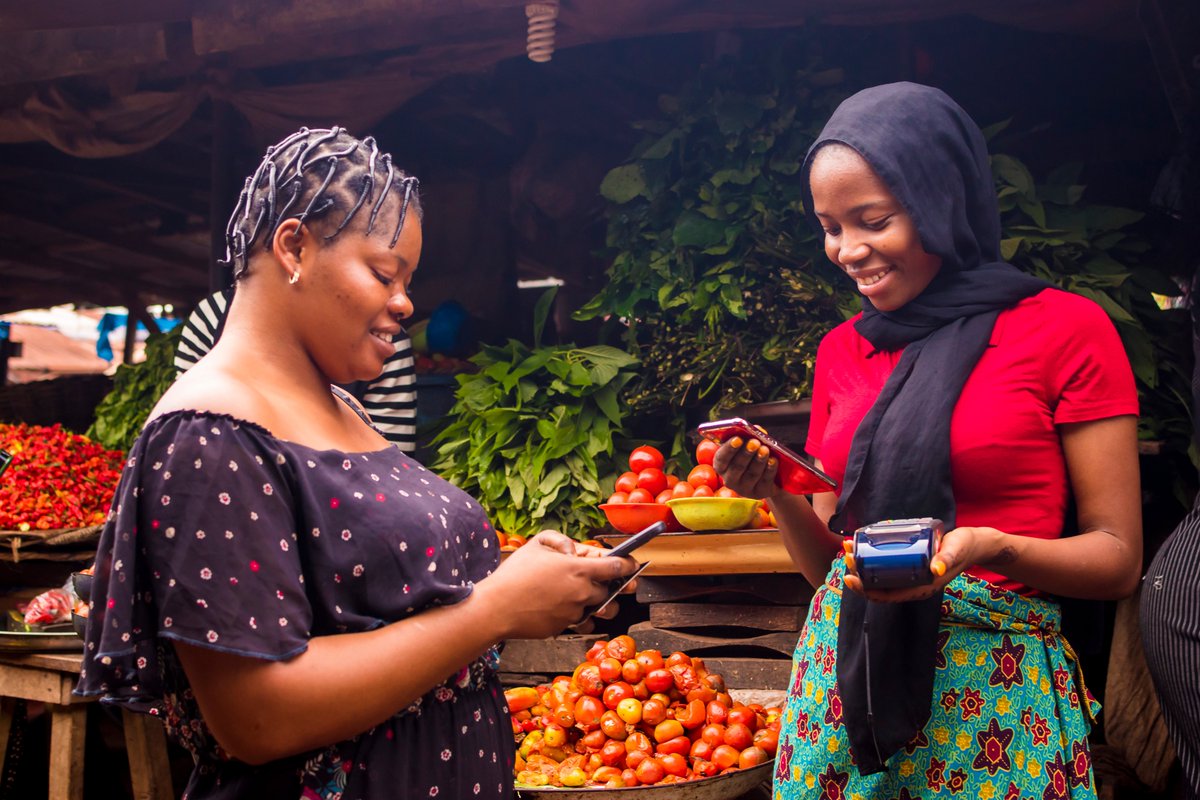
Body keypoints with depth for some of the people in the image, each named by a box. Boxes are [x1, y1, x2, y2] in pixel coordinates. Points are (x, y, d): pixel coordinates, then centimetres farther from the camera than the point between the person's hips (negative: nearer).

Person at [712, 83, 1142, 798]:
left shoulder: (1065, 329, -4)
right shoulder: (842, 351, 10)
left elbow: (1118, 558, -5)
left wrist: (990, 546, -22)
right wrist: (776, 491, -5)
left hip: (996, 680, -4)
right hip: (845, 664, 4)